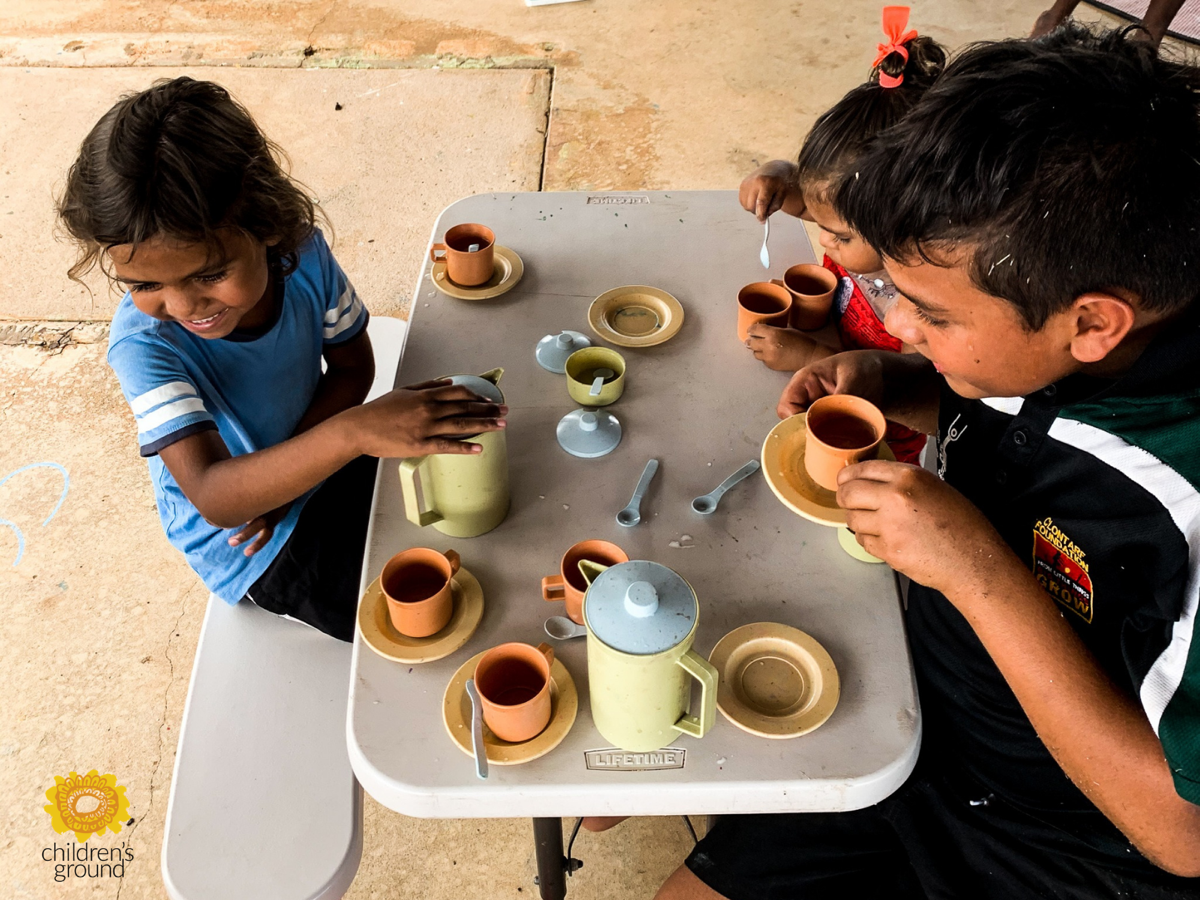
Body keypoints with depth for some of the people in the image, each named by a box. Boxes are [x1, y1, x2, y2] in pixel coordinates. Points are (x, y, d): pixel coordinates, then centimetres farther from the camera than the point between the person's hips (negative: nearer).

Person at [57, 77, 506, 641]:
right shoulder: (143, 342, -30)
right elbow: (214, 498, -40)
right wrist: (352, 432, -56)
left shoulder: (302, 255, -20)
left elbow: (352, 366, -4)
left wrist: (282, 472, -18)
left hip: (323, 464, 5)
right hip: (245, 542, -4)